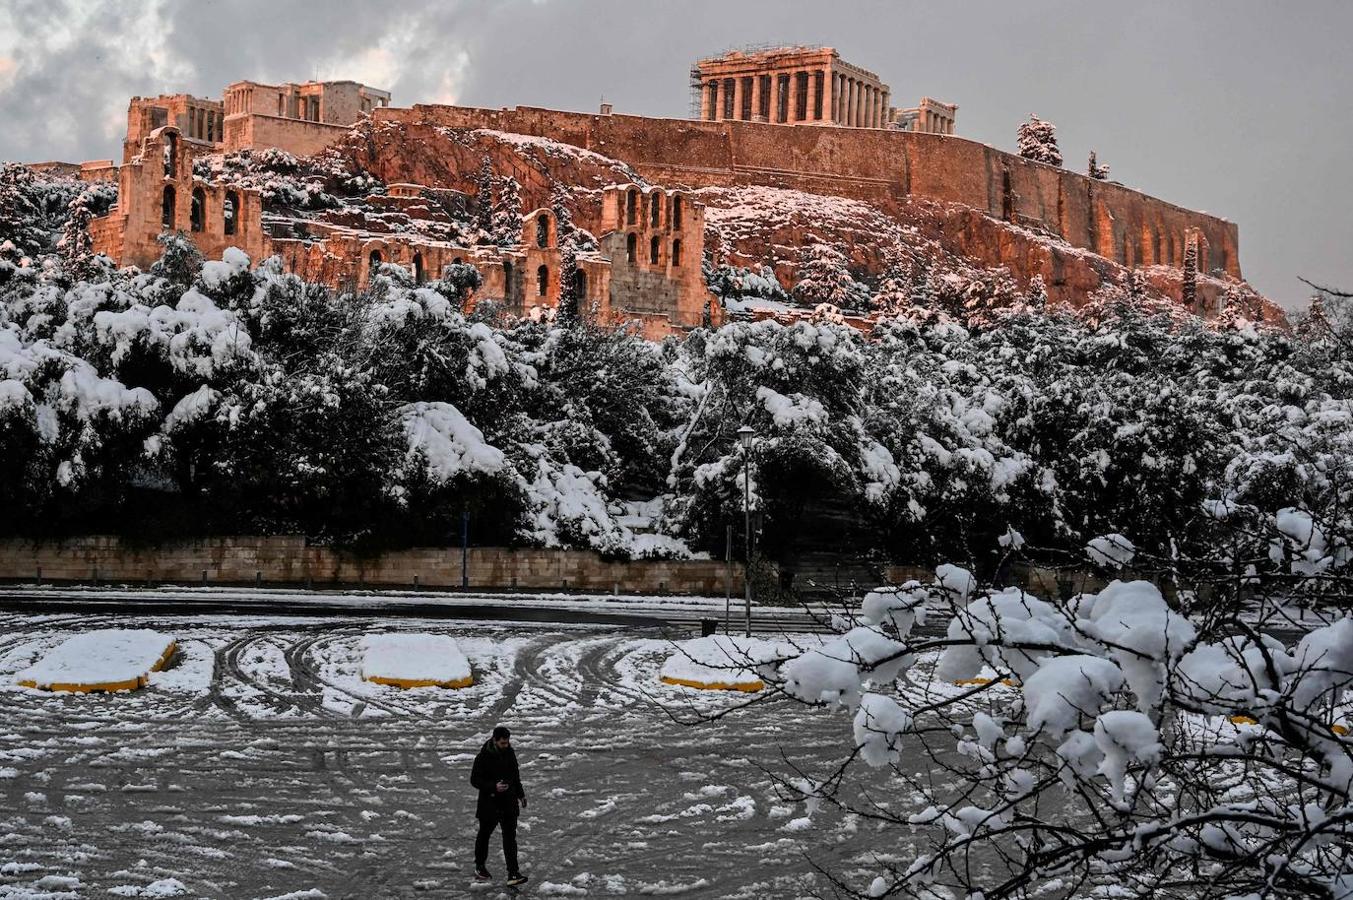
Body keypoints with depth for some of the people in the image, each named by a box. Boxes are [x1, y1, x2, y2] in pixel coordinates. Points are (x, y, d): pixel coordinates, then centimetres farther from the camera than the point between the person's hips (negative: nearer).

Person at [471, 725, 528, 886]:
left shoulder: (509, 752, 1)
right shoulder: (483, 757, -17)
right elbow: (474, 780, -14)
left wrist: (521, 794, 18)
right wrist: (493, 786, -26)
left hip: (509, 802, 4)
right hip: (489, 803, -4)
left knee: (510, 836, -3)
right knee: (484, 834, 15)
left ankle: (513, 873, -6)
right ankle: (480, 867, 34)